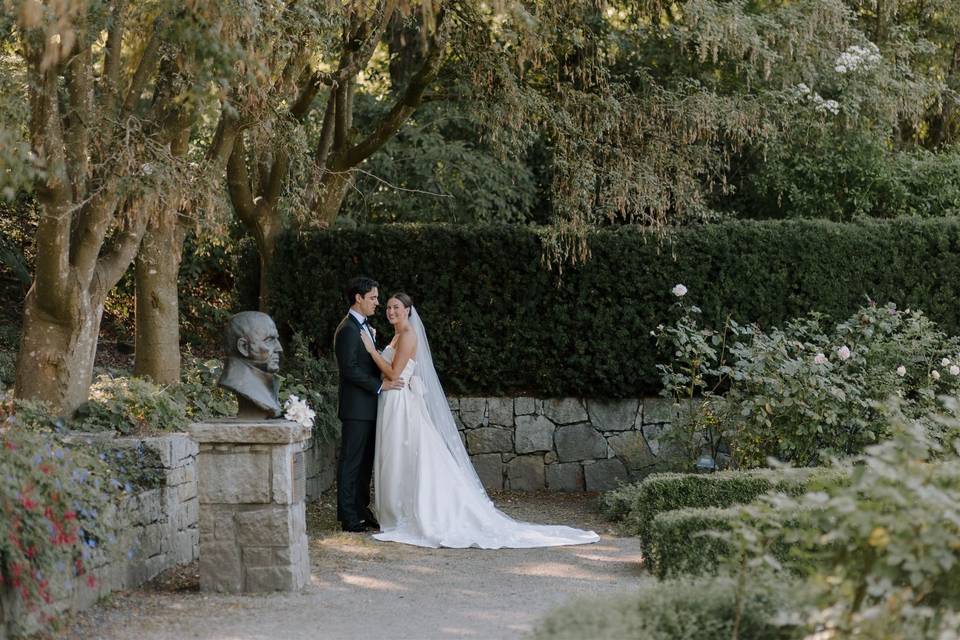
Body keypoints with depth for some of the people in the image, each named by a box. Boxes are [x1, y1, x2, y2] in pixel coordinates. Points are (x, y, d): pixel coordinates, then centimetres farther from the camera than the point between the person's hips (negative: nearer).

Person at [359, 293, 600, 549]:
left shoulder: (408, 335, -13)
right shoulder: (398, 336, 17)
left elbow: (394, 374, -18)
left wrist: (372, 350, -15)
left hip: (403, 405, -10)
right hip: (393, 405, 10)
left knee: (407, 466, -8)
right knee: (399, 467, 9)